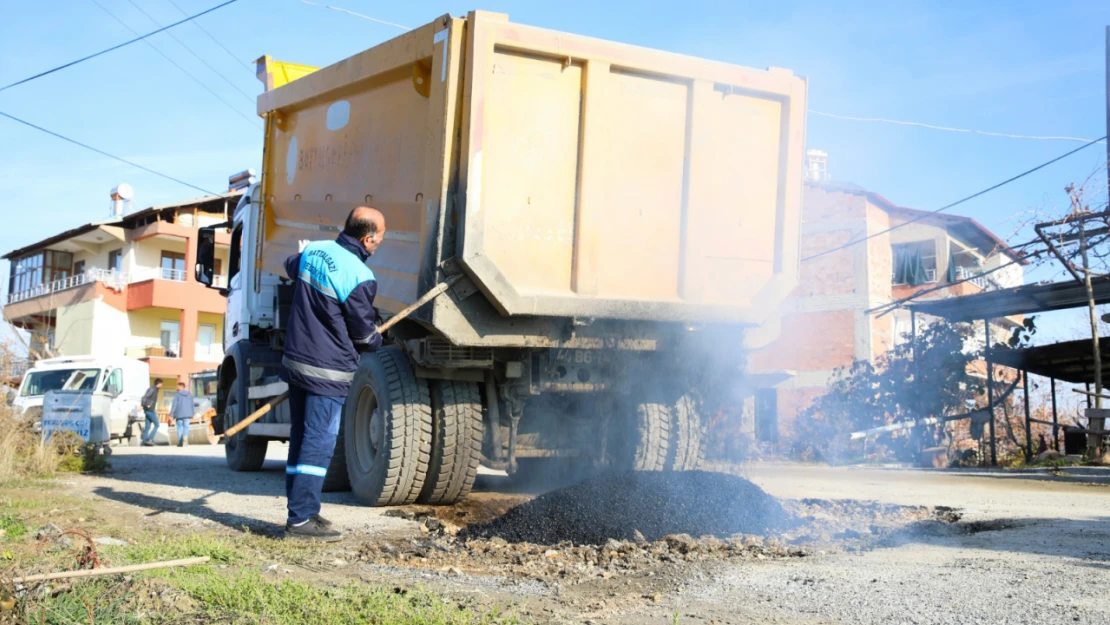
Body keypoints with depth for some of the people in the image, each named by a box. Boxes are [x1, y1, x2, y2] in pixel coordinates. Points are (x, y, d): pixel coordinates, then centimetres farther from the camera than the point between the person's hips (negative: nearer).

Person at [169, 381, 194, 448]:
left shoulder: (177, 394, -7)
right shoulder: (190, 394, 7)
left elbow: (174, 405, -10)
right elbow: (192, 405, 11)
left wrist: (171, 415, -8)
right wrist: (191, 414, 19)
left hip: (179, 414, -3)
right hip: (187, 414, 3)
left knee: (180, 428, 9)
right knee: (186, 427, 3)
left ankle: (180, 442, 11)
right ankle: (185, 436, -27)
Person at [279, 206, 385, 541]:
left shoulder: (314, 250, 3)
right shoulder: (361, 277, -20)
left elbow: (291, 267, 28)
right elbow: (363, 333, -8)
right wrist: (377, 340, 14)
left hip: (296, 360, 8)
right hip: (327, 371, -8)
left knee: (301, 438, 14)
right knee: (319, 444, -5)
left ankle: (302, 510, 20)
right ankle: (301, 519, -5)